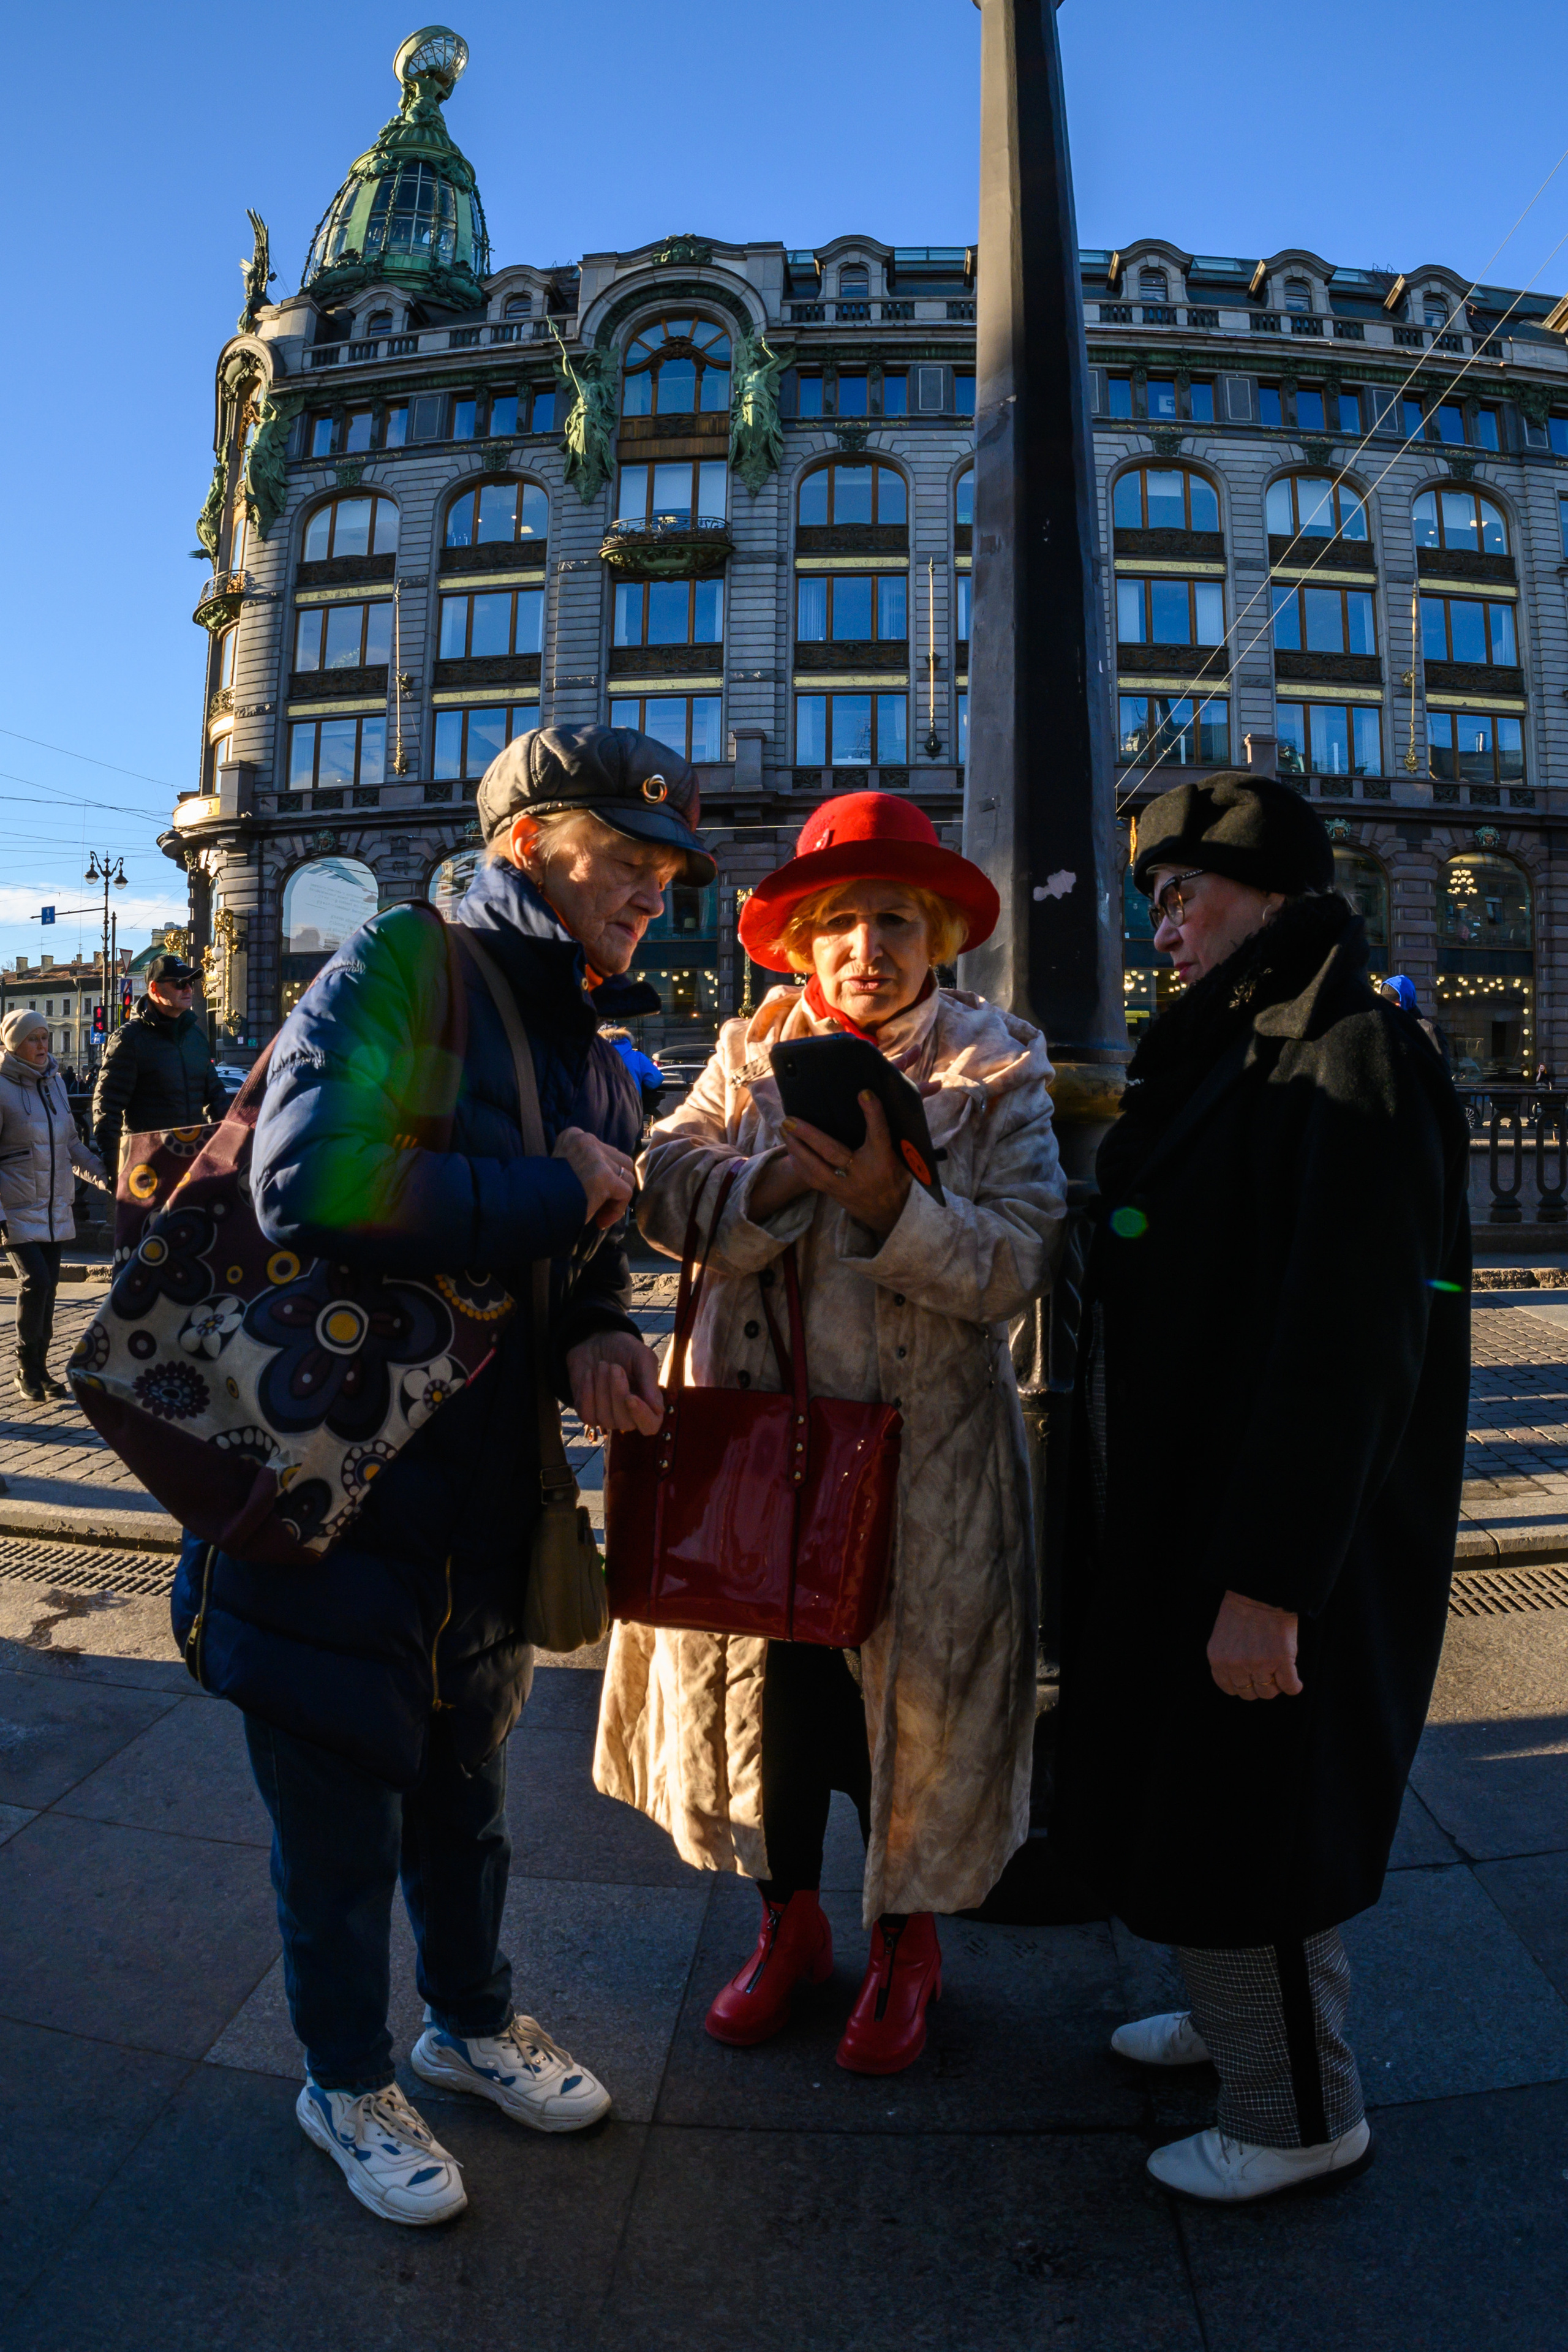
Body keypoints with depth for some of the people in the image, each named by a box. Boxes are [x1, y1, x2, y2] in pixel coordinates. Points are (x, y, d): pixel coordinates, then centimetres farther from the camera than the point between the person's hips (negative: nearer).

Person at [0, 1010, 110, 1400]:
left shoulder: (54, 1082, 10)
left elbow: (71, 1144, 20)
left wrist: (106, 1176, 10)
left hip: (56, 1207, 6)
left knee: (49, 1287, 8)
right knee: (35, 1281, -15)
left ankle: (40, 1370, 20)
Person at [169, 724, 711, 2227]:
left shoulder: (598, 1059, 8)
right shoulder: (402, 966, -15)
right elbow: (310, 1179, -31)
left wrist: (600, 1338, -8)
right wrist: (557, 1199, -21)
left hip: (485, 1499, 7)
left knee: (463, 1792, 24)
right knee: (340, 1812, 13)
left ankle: (470, 2021, 48)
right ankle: (345, 2081, 38)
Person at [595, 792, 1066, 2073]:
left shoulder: (997, 1069, -4)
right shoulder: (753, 1052, 4)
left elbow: (1015, 1263, -14)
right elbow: (665, 1182, -10)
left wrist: (892, 1205, -29)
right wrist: (773, 1183, -27)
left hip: (922, 1449, -2)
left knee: (912, 1692, 12)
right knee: (771, 1677, 15)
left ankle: (906, 1940, 39)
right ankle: (790, 1918, 40)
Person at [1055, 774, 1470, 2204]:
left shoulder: (1354, 1066, -20)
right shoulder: (1231, 1060, 10)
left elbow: (1347, 1354, -26)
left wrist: (1269, 1583, -25)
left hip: (1287, 1541, -9)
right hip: (1178, 1518, 10)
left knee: (1249, 1813, 7)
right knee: (1189, 1800, 23)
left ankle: (1301, 2115, 30)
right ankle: (1234, 2018, 46)